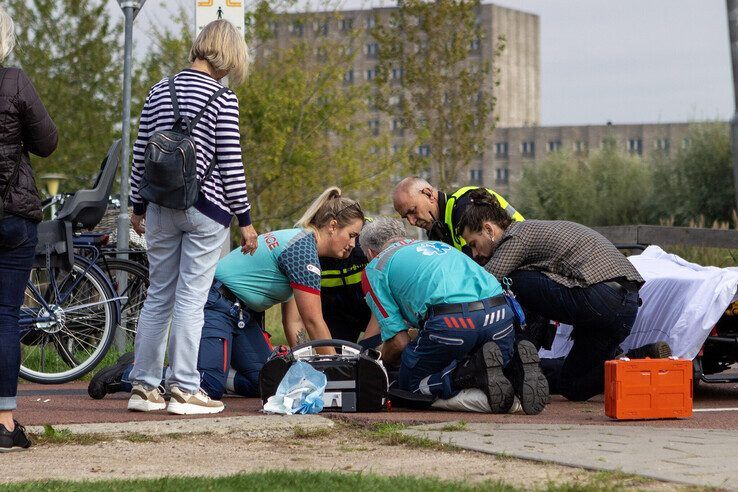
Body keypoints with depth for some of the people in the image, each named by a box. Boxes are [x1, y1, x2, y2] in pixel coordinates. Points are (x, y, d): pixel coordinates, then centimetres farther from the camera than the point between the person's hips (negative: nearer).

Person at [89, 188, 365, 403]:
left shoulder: (298, 241, 15)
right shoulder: (304, 249, -17)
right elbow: (313, 321, -16)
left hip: (241, 314, 11)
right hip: (216, 304, -11)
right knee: (210, 388, -22)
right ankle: (128, 374, -7)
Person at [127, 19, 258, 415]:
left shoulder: (159, 92, 7)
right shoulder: (222, 100, -9)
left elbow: (140, 155, 9)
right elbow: (230, 164, -10)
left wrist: (138, 206, 20)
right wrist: (245, 220, -4)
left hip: (161, 207, 5)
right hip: (206, 207, -5)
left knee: (158, 296, 12)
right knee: (191, 298, -1)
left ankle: (143, 386, 14)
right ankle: (184, 390, 1)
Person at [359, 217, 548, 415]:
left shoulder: (375, 269, 19)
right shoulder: (437, 244, 38)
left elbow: (399, 341, 11)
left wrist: (380, 362, 33)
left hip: (450, 322, -6)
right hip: (500, 314, 6)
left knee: (410, 383, 17)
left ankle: (477, 369, -9)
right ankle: (516, 362, -4)